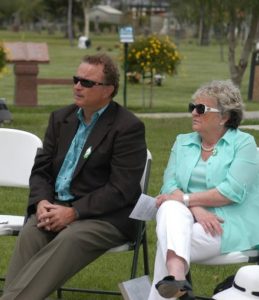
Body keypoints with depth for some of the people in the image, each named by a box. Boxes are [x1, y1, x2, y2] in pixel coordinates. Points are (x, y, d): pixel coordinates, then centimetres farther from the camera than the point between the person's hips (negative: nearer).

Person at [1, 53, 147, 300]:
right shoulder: (61, 118, 14)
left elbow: (121, 189, -14)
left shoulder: (128, 127, -7)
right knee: (30, 233, -26)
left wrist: (73, 212, -20)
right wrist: (41, 201, -9)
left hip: (106, 217, -5)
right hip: (55, 206, 5)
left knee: (69, 238, -35)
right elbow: (41, 169, 13)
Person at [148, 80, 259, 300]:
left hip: (228, 225, -4)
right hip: (187, 219, 4)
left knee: (169, 240, -30)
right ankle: (177, 278, -50)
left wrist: (185, 199, -15)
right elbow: (169, 185, 2)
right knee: (170, 209, -32)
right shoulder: (183, 142, 15)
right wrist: (196, 209, -17)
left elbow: (233, 191, -14)